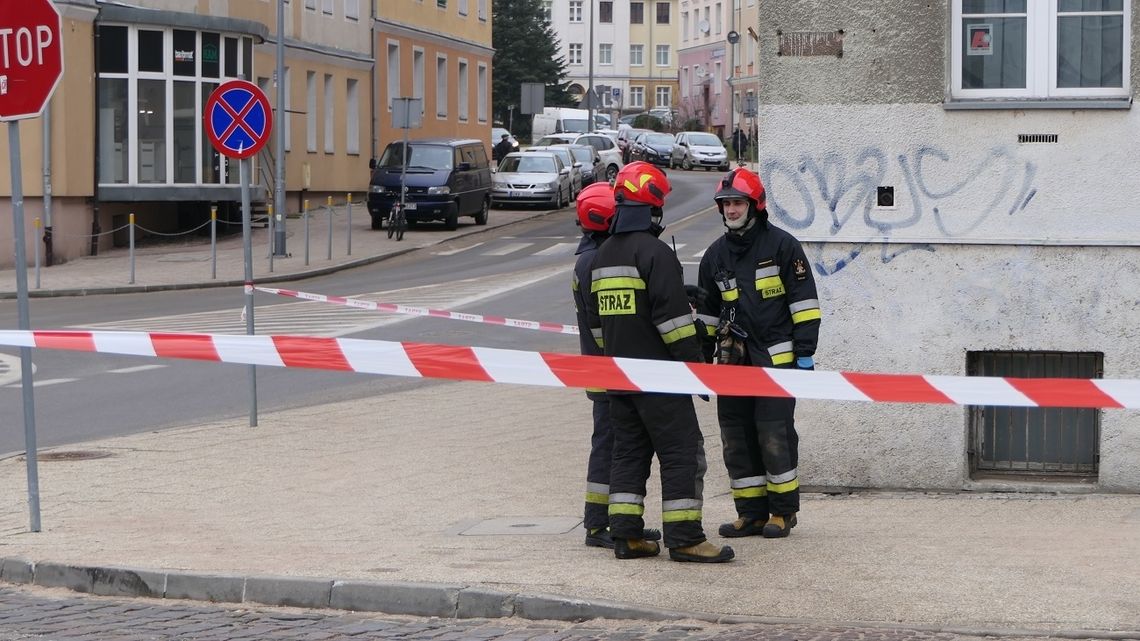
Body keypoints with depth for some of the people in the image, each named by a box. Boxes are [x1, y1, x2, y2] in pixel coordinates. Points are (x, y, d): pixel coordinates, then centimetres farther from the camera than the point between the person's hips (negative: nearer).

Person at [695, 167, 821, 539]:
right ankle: (751, 512, 13)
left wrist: (805, 352, -8)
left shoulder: (781, 246, -2)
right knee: (736, 437, 4)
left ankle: (783, 511, 6)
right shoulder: (716, 255, 14)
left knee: (775, 433, -7)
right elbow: (706, 312, 22)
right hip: (733, 360, 6)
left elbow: (804, 302, -3)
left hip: (777, 357, -6)